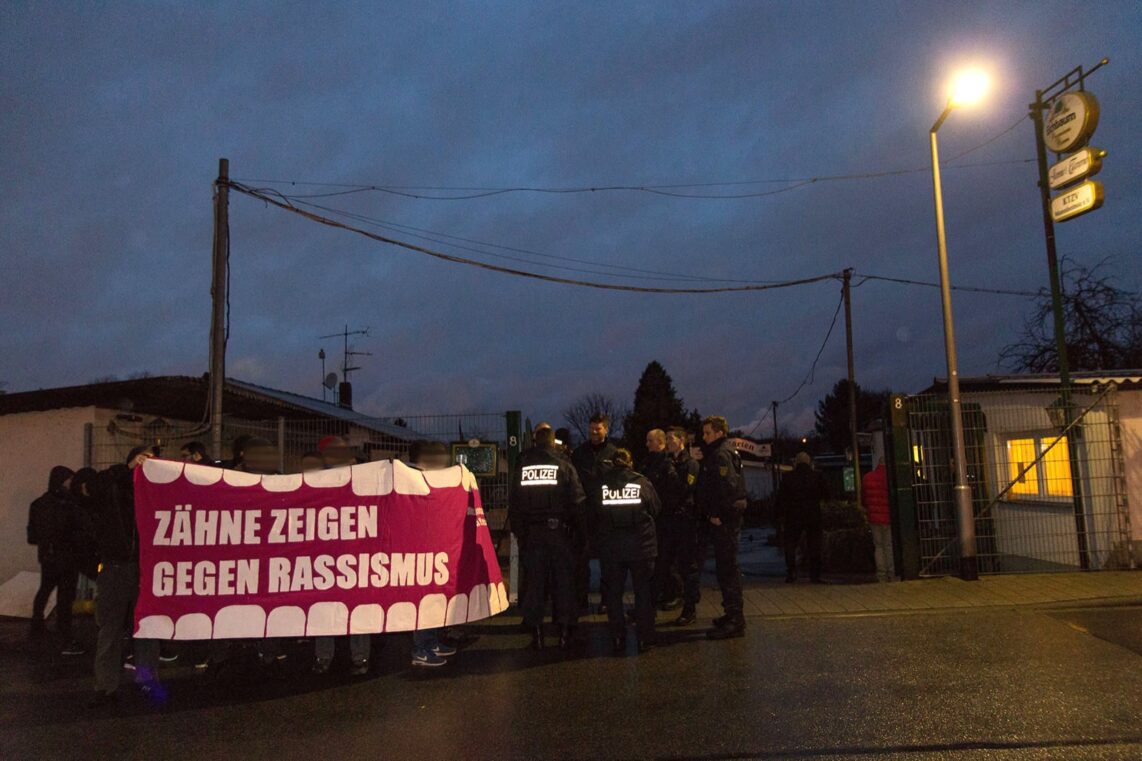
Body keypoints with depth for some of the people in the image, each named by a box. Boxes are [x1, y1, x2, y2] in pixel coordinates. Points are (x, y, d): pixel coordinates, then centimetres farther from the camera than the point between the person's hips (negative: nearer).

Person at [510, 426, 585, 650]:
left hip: (531, 533, 2)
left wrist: (519, 532, 12)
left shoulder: (522, 467, 3)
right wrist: (576, 527, 5)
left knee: (534, 583, 8)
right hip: (558, 531, -2)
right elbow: (577, 502, -8)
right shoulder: (564, 466, -4)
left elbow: (514, 506, 6)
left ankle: (536, 632, 11)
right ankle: (565, 632, 9)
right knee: (562, 582, 7)